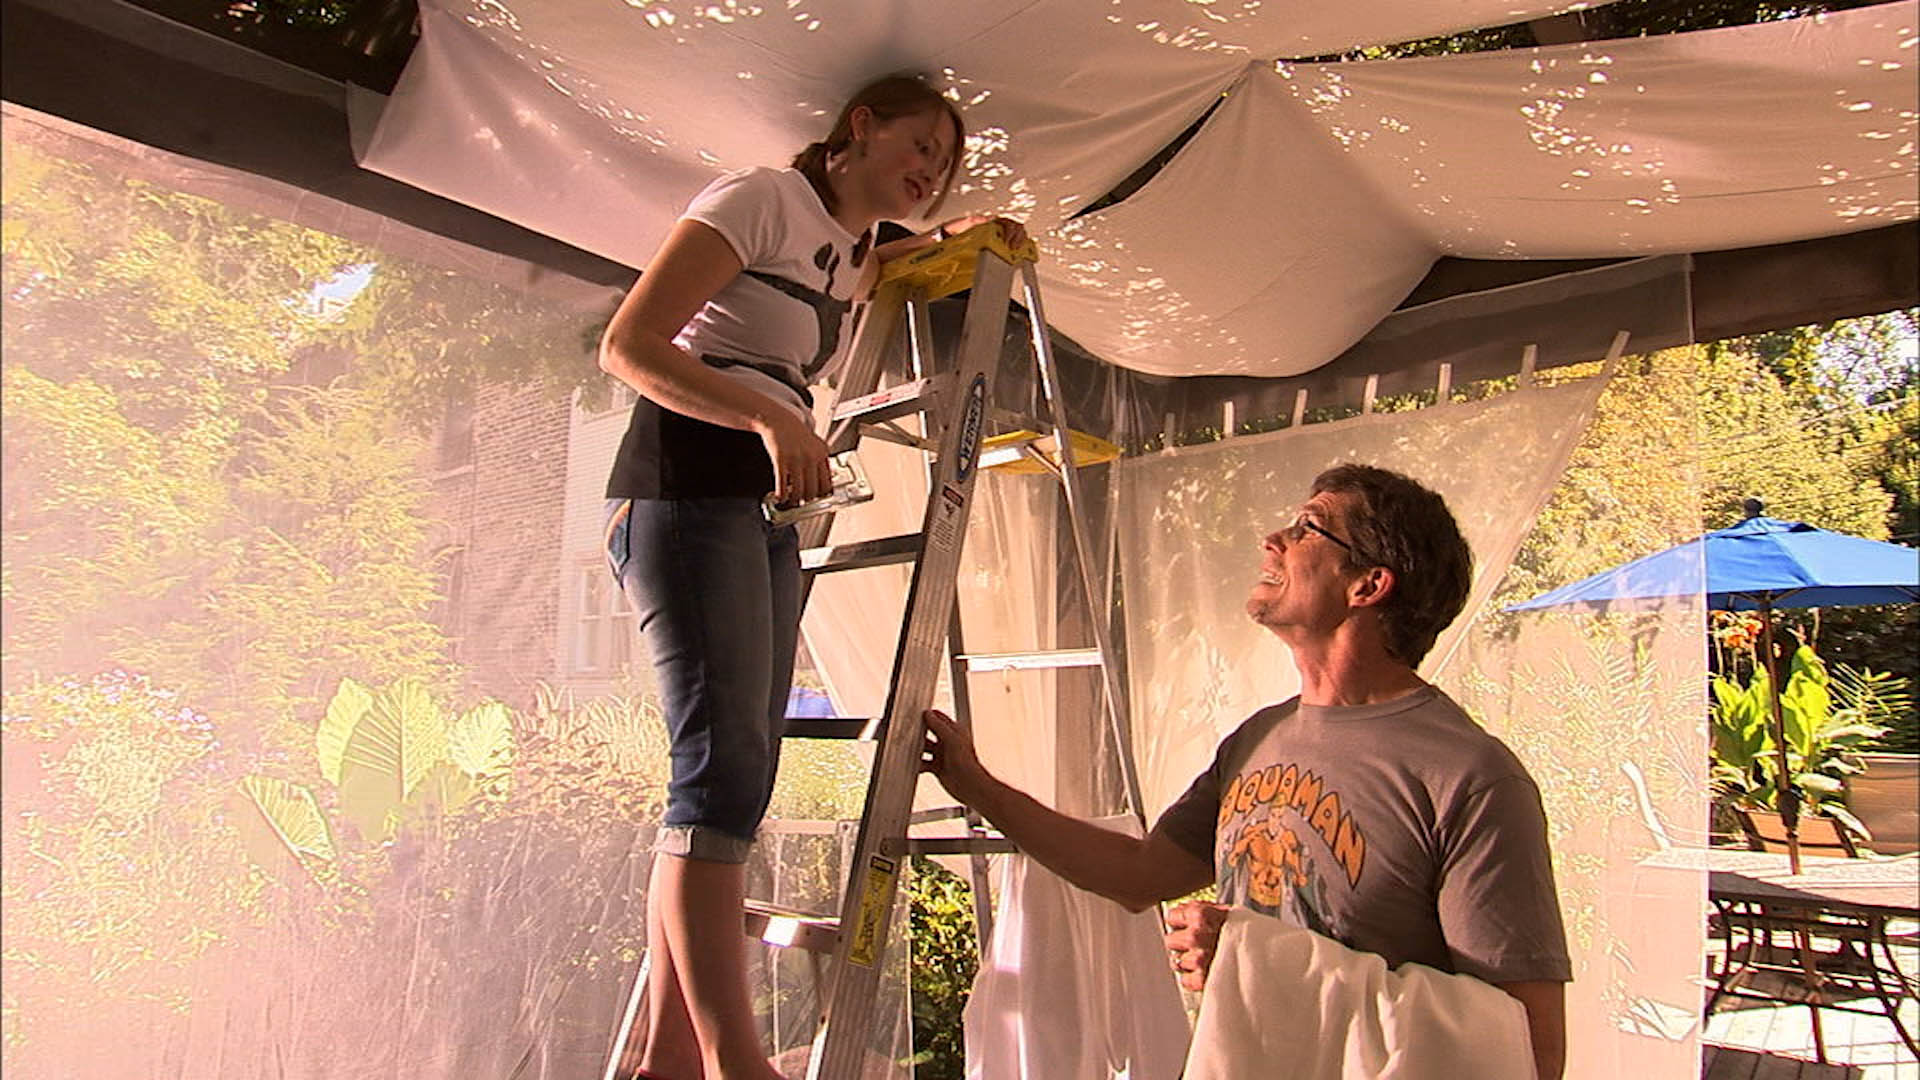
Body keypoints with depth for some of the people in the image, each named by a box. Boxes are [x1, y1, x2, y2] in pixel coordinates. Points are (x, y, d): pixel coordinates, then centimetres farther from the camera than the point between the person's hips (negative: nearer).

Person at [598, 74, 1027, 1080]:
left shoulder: (853, 252, 20)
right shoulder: (760, 198, -4)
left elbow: (883, 264, 48)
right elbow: (627, 345, -13)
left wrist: (955, 234, 26)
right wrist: (772, 419, -25)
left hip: (767, 515, 9)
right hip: (685, 491, -9)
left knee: (737, 778, 3)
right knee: (725, 763, -17)